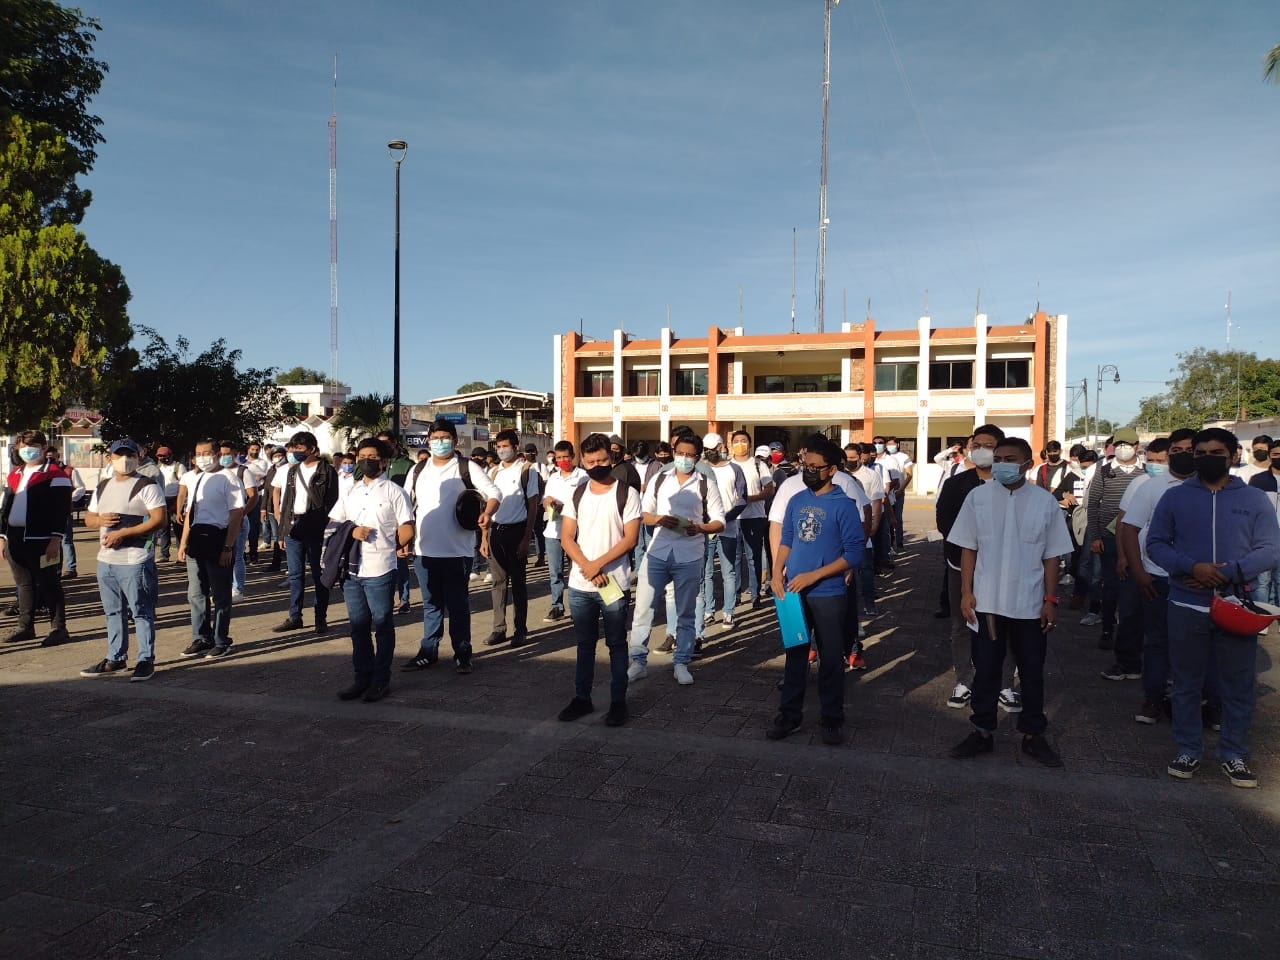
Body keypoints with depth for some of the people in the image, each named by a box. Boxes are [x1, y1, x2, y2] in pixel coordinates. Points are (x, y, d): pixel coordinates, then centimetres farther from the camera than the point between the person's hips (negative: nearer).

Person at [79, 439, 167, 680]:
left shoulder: (147, 486, -8)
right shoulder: (103, 487, 16)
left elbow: (160, 520, -17)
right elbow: (88, 518, 20)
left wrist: (123, 533, -20)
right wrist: (100, 520, -5)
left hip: (135, 562, -8)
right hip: (106, 560, 8)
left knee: (142, 612, -2)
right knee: (113, 612, 15)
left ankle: (146, 660, 5)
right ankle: (116, 659, 26)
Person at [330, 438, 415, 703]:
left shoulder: (394, 492, -2)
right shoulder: (350, 493, 14)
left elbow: (407, 531, -3)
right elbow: (332, 523, 14)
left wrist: (389, 549, 3)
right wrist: (351, 532, -4)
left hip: (380, 570, -5)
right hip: (351, 569, 5)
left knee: (382, 626, 4)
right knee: (358, 627, 12)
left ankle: (381, 681, 13)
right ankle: (362, 678, 22)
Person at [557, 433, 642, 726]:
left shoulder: (626, 494, -4)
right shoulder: (576, 495, 7)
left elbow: (630, 538, -10)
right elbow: (566, 538, 2)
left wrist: (599, 564, -16)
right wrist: (587, 568, -11)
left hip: (614, 584, -3)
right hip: (579, 584, 4)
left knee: (616, 644, 6)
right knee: (585, 644, 13)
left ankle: (618, 701, 15)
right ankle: (582, 698, 23)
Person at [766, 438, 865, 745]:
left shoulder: (844, 505, -10)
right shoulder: (796, 500, 5)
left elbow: (854, 553, -13)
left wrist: (814, 575, -18)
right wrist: (777, 574, -2)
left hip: (828, 595, -4)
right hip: (793, 591, 4)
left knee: (831, 658, 7)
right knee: (794, 654, 13)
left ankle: (832, 719, 22)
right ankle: (790, 713, 25)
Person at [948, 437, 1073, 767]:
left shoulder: (1045, 502, -3)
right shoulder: (978, 497, -3)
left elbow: (1051, 556, 1)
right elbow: (968, 548, 1)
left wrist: (1051, 600, -1)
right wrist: (966, 593, -3)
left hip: (1030, 604, 0)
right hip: (986, 602, 0)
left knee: (1032, 673, 12)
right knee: (985, 671, 10)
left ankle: (1033, 735, 28)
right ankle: (982, 732, 24)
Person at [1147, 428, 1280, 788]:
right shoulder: (1175, 496, 3)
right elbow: (1155, 544, 0)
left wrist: (1228, 573, -18)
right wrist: (1192, 567, -17)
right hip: (1187, 606, 0)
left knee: (1238, 686, 8)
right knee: (1186, 683, 9)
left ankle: (1234, 754, 23)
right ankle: (1188, 749, 22)